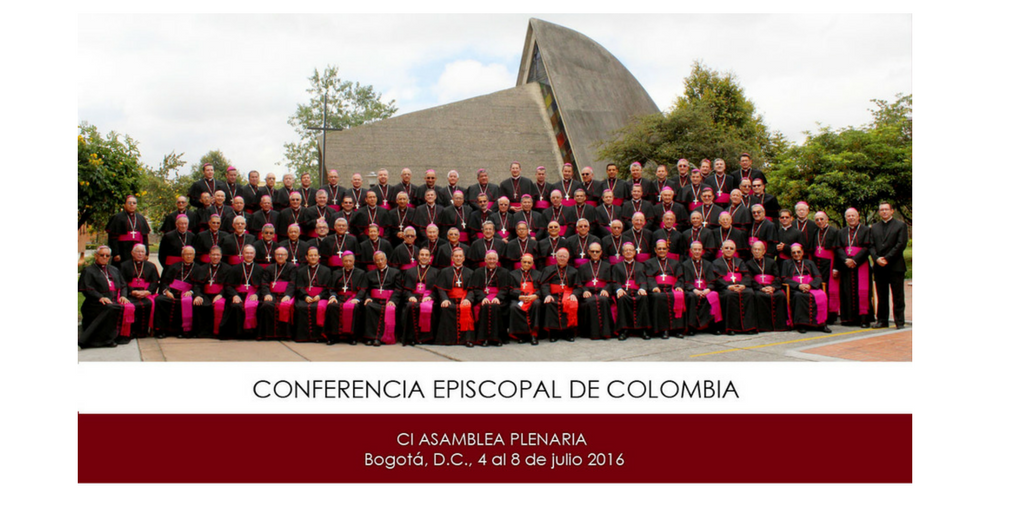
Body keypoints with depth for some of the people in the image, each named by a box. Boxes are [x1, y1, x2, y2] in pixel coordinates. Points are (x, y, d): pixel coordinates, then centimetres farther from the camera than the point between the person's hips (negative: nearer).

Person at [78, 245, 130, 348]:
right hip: (96, 304, -6)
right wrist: (100, 297, -21)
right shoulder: (88, 271, 10)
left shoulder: (114, 270, 28)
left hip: (115, 301, 6)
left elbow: (123, 285, 21)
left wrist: (123, 296, -2)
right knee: (112, 309, -38)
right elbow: (87, 289, -5)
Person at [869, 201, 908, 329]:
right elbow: (871, 246, 9)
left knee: (897, 296, -2)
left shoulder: (900, 225, 3)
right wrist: (876, 258, -9)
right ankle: (882, 320, 12)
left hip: (895, 266, -4)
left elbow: (901, 244, -6)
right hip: (879, 267, 4)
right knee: (881, 296, 7)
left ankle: (900, 322, 2)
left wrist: (887, 258, -13)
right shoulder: (874, 227, 16)